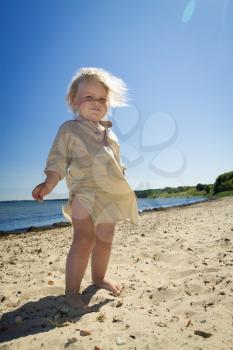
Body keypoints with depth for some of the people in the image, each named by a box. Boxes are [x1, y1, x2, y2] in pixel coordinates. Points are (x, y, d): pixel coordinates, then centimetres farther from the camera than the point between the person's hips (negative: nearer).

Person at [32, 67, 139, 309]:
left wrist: (122, 186, 19)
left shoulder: (109, 133, 19)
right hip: (84, 192, -5)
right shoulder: (69, 129, 4)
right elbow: (58, 160, -4)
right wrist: (48, 184, -18)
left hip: (110, 195, 6)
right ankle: (72, 290, 6)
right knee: (84, 240, -11)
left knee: (105, 239, 13)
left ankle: (99, 277, 34)